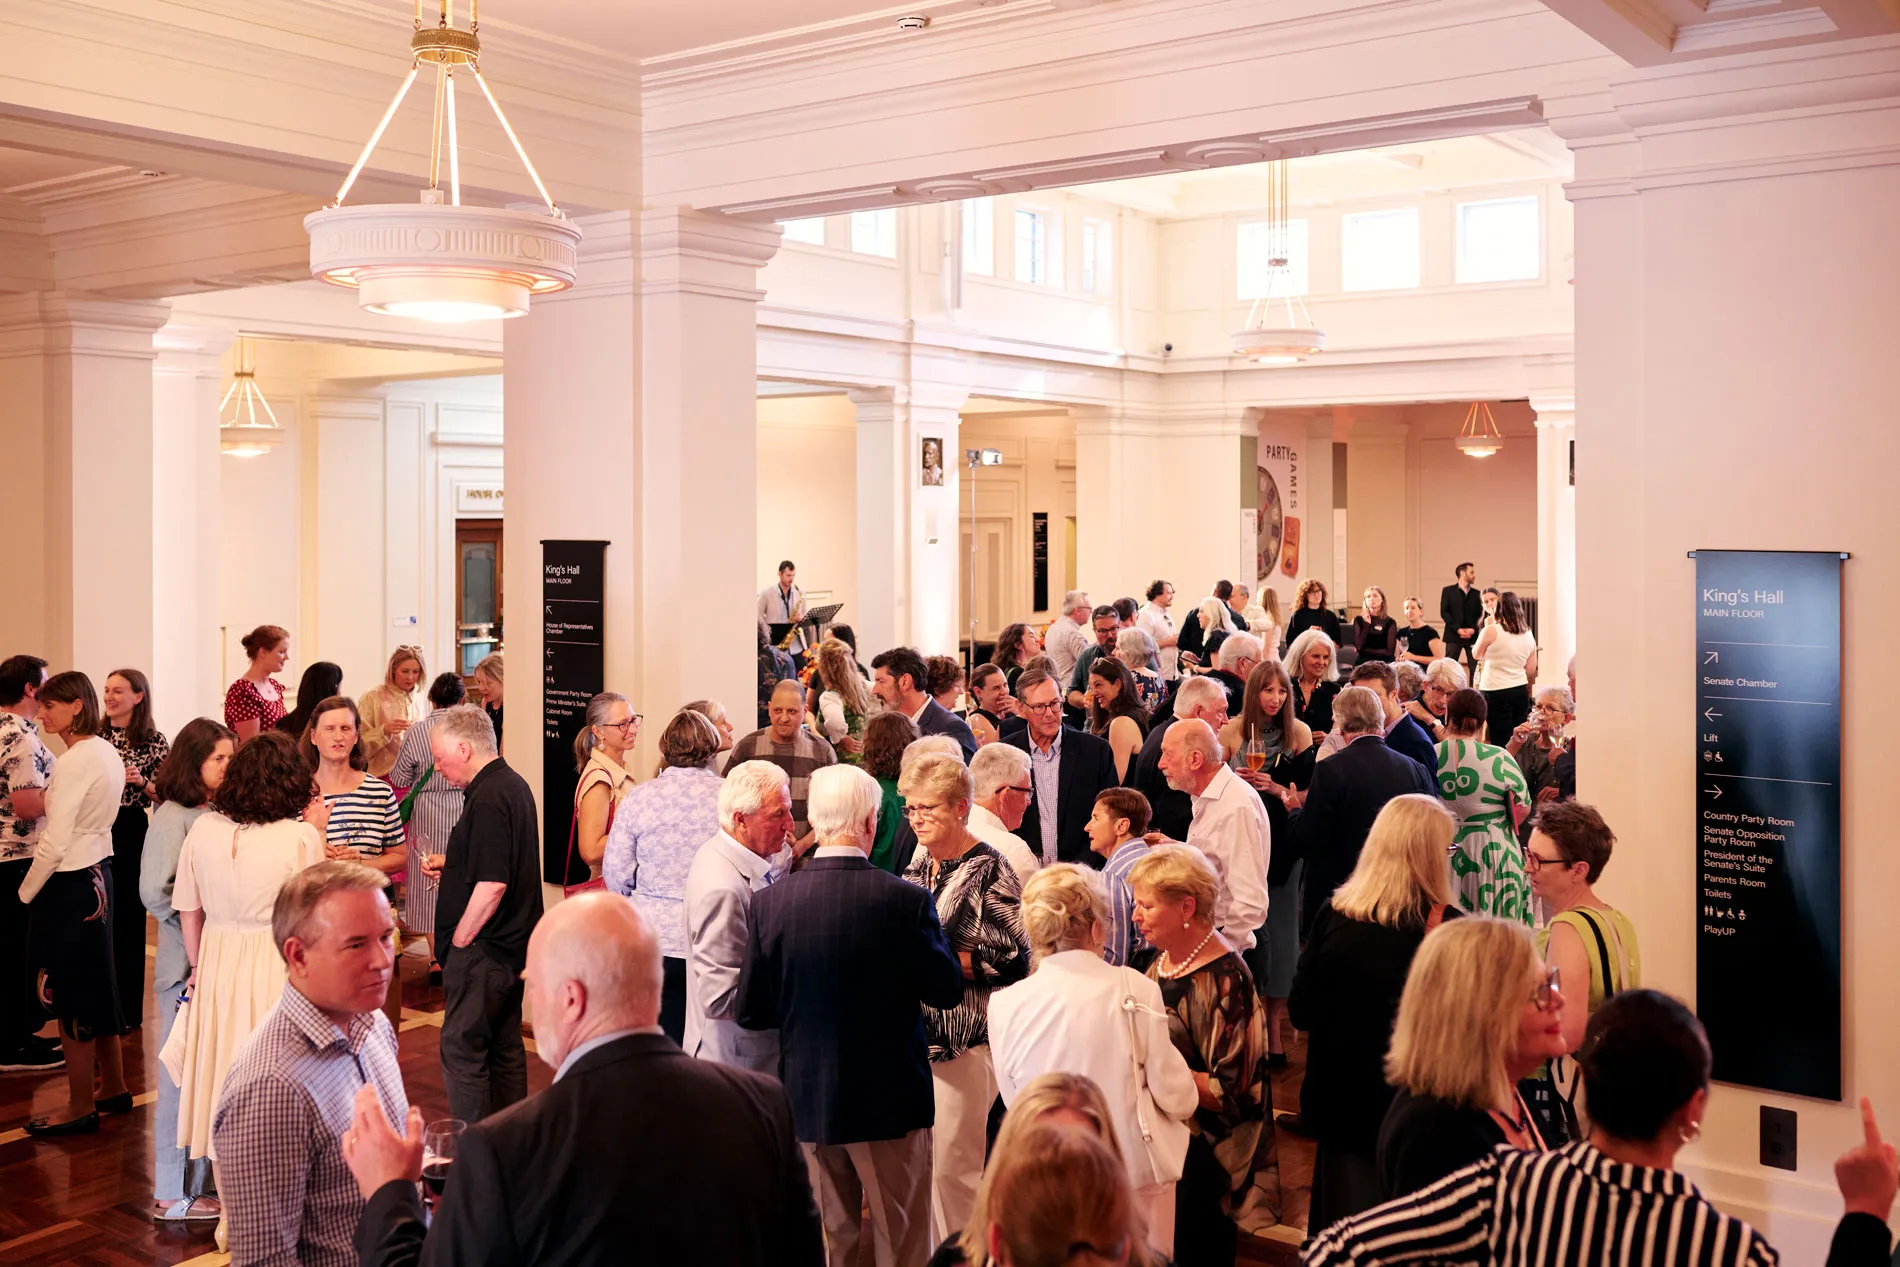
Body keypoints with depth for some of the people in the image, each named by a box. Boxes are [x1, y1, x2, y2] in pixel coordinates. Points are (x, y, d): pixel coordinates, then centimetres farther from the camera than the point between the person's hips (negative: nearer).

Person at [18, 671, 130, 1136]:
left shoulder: (74, 762, -20)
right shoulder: (108, 753, 7)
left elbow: (54, 843, -19)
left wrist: (27, 892, -7)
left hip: (68, 883, -9)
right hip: (97, 872, 9)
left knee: (69, 994, 2)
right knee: (96, 984, 18)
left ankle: (80, 1108, 12)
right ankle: (114, 1088, 30)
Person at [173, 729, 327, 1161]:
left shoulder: (203, 829, -2)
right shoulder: (302, 836, -15)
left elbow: (188, 911, 5)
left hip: (216, 962, 4)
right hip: (276, 967, -4)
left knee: (223, 1075, 16)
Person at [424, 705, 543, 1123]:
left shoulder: (487, 799, -20)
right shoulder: (514, 785, 11)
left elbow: (491, 884, -26)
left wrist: (458, 943, -15)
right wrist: (452, 862, 14)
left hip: (481, 949, -10)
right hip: (513, 945, 10)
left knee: (462, 1052, -3)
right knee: (505, 1049, 16)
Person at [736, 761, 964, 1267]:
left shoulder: (769, 902, -11)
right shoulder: (907, 901, -18)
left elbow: (750, 1011, -4)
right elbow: (947, 989, -6)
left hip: (807, 1098, 3)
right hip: (891, 1099, -3)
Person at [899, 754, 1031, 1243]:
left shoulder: (989, 871, -11)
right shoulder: (918, 866, 11)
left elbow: (1012, 959, -14)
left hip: (965, 1039, -7)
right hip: (917, 1032, 7)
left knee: (952, 1166, -1)